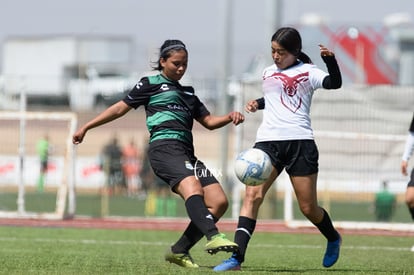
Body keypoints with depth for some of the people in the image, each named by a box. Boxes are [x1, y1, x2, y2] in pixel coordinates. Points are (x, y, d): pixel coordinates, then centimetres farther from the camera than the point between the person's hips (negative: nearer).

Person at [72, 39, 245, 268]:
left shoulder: (187, 92, 30)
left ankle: (179, 251, -3)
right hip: (164, 146, -7)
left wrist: (230, 117, 7)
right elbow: (121, 107, 13)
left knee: (219, 202, -8)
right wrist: (87, 127, 10)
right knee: (192, 187, -34)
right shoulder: (151, 83, 12)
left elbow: (209, 121, 28)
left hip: (186, 153, 7)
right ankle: (213, 237, -55)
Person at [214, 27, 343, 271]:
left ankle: (333, 239, 36)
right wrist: (258, 103, 18)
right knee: (253, 194, -16)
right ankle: (236, 258, -22)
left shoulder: (306, 72, 1)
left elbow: (334, 83, -16)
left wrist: (331, 60, -32)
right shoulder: (269, 73, 18)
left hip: (300, 141, -4)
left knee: (308, 207, 3)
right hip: (268, 141, 4)